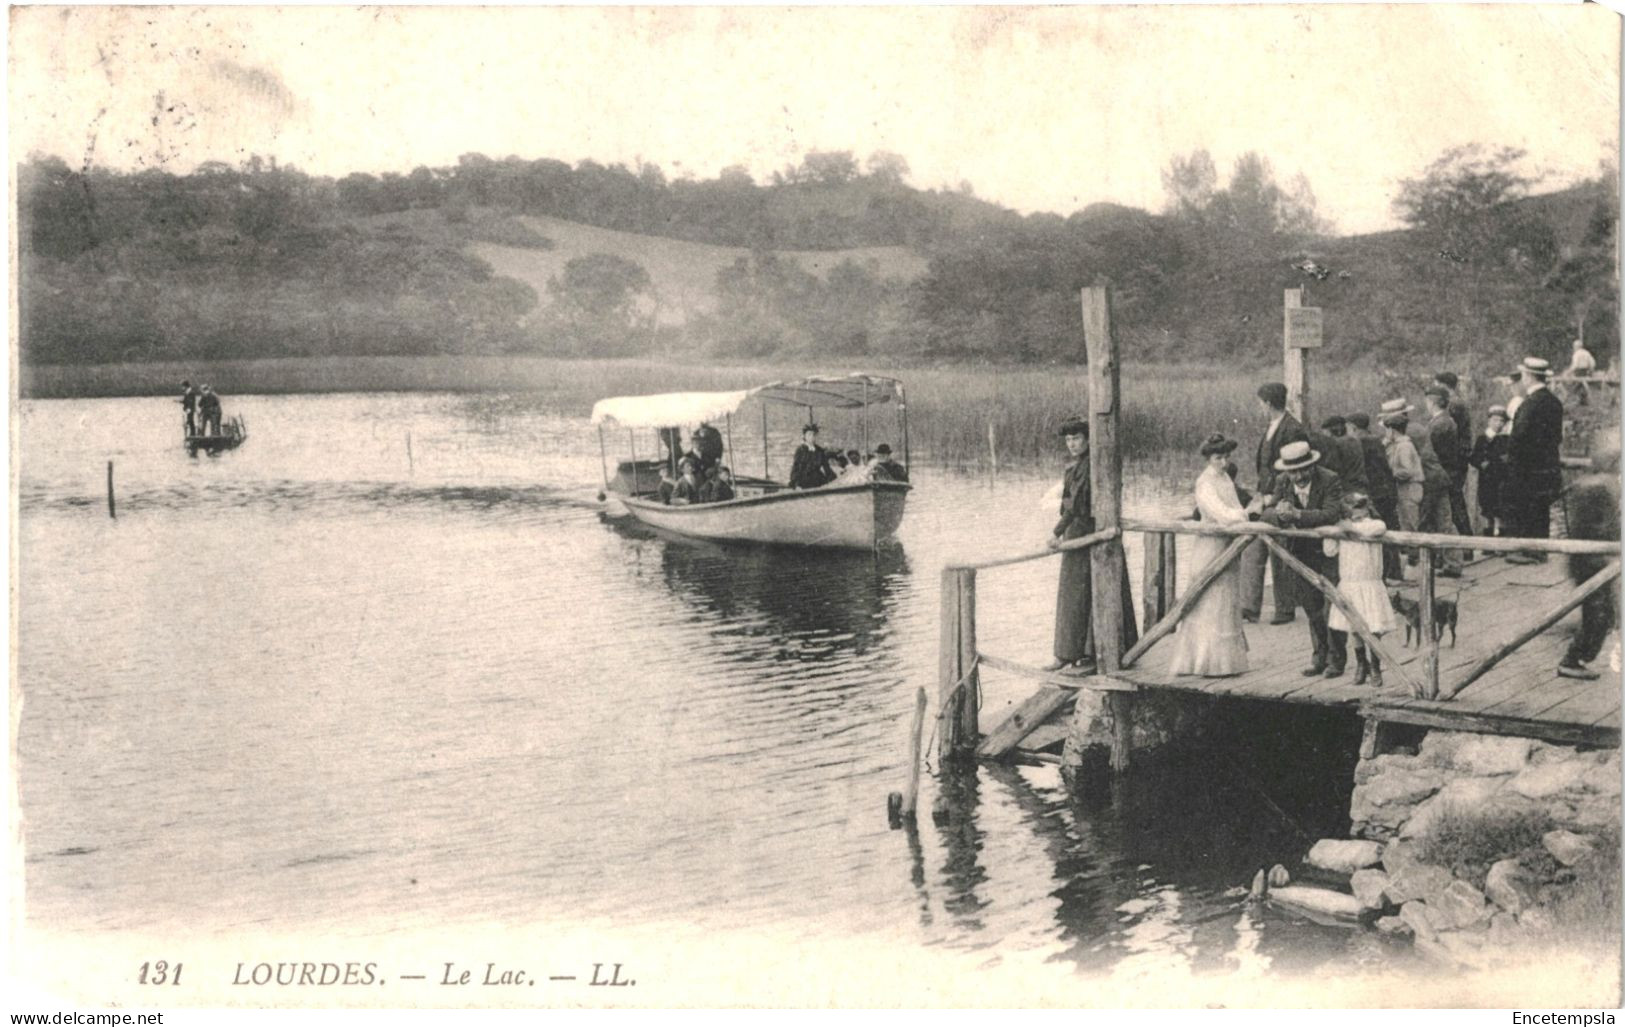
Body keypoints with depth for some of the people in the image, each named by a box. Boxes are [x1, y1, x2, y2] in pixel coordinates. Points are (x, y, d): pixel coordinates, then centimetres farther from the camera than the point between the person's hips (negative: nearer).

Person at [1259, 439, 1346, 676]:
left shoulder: (1329, 481, -19)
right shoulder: (1282, 481, -4)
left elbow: (1332, 514, -30)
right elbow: (1267, 513, -8)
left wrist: (1297, 514, -39)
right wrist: (1280, 514, -32)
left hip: (1328, 550, -5)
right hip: (1302, 552, 5)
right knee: (1312, 608, 11)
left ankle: (1337, 659, 8)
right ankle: (1320, 657, 23)